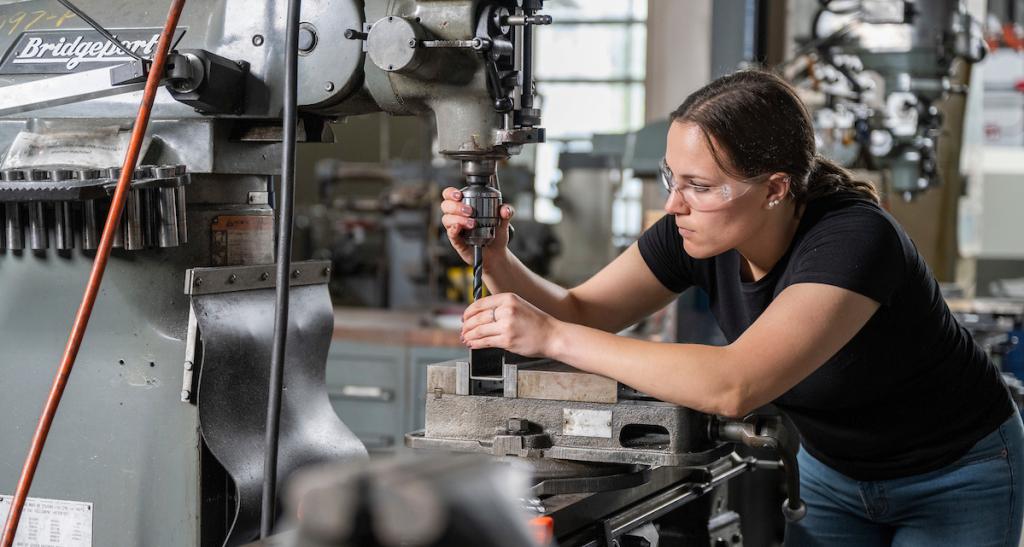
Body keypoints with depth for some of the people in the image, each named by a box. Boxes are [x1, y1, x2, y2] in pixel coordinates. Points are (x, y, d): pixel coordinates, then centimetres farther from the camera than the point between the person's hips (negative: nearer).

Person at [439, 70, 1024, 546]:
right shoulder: (696, 231, -16)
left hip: (955, 479, -5)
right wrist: (497, 261, -31)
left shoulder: (855, 240, -36)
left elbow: (733, 384, -48)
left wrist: (552, 337, -47)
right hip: (832, 470, 5)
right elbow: (579, 311, -10)